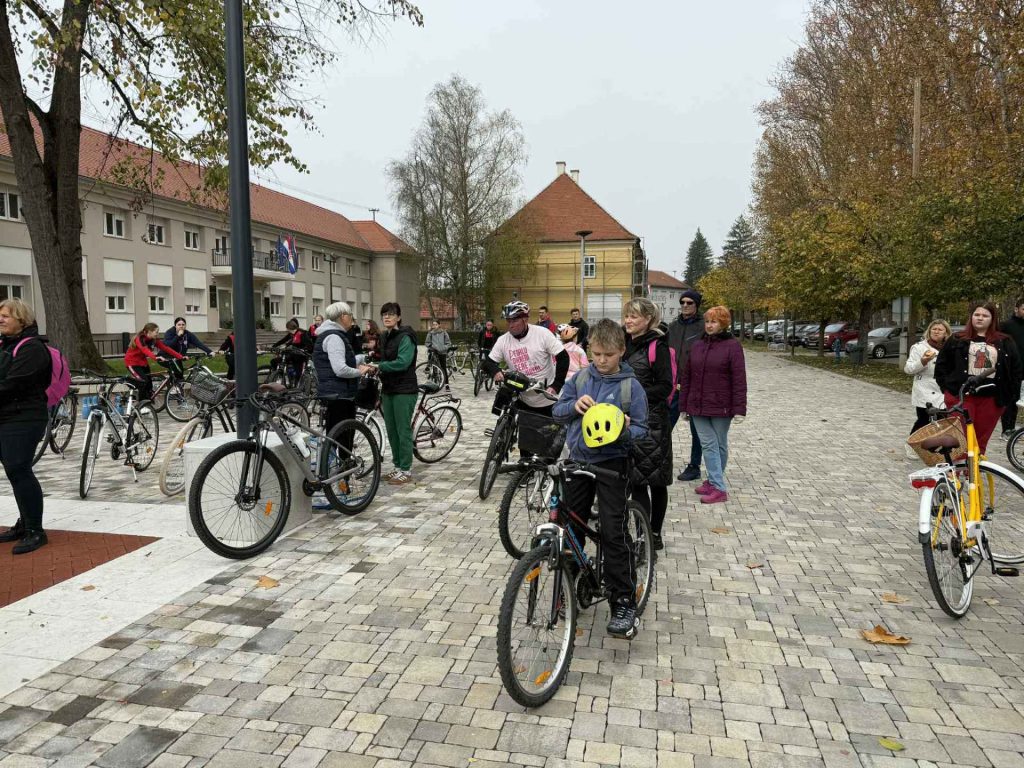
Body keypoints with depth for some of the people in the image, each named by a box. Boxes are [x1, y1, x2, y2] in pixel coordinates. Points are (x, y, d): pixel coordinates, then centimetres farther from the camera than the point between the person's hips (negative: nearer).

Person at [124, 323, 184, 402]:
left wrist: (180, 356, -23)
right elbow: (145, 350, -45)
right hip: (132, 362, -7)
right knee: (144, 381, -22)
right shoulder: (140, 339, -26)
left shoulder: (154, 340, -5)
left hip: (143, 362, 7)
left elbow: (165, 348, -12)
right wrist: (155, 357, -65)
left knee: (149, 383, 1)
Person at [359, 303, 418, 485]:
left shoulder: (405, 337, -13)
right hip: (388, 389, 8)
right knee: (391, 431, 12)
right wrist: (374, 368, -1)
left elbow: (402, 363, -23)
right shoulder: (385, 337, 13)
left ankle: (406, 471, 5)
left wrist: (378, 366, -23)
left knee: (403, 430, -3)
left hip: (404, 390, -8)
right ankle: (398, 466, 23)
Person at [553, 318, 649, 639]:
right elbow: (557, 411, 6)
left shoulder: (631, 386, -6)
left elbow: (641, 428, -4)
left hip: (611, 463, -4)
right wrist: (575, 405, -15)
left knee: (613, 532, -8)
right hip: (578, 460, 5)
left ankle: (624, 603, 3)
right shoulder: (580, 379, 5)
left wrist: (626, 431, -27)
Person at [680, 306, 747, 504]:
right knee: (708, 445, 2)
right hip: (698, 406, 4)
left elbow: (739, 380, -10)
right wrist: (684, 404, 10)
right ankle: (717, 486, 6)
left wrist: (739, 409, -15)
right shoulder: (697, 346, 10)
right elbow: (687, 376, 12)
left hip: (721, 407, -4)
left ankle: (715, 483, 15)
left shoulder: (732, 346, -6)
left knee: (720, 445, 9)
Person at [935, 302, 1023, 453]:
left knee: (981, 439, 7)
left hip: (991, 398, 2)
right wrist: (947, 386, 1)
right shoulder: (958, 340, 5)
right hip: (961, 395, -1)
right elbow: (941, 364, 9)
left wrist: (1012, 395, 2)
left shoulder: (1005, 342, 8)